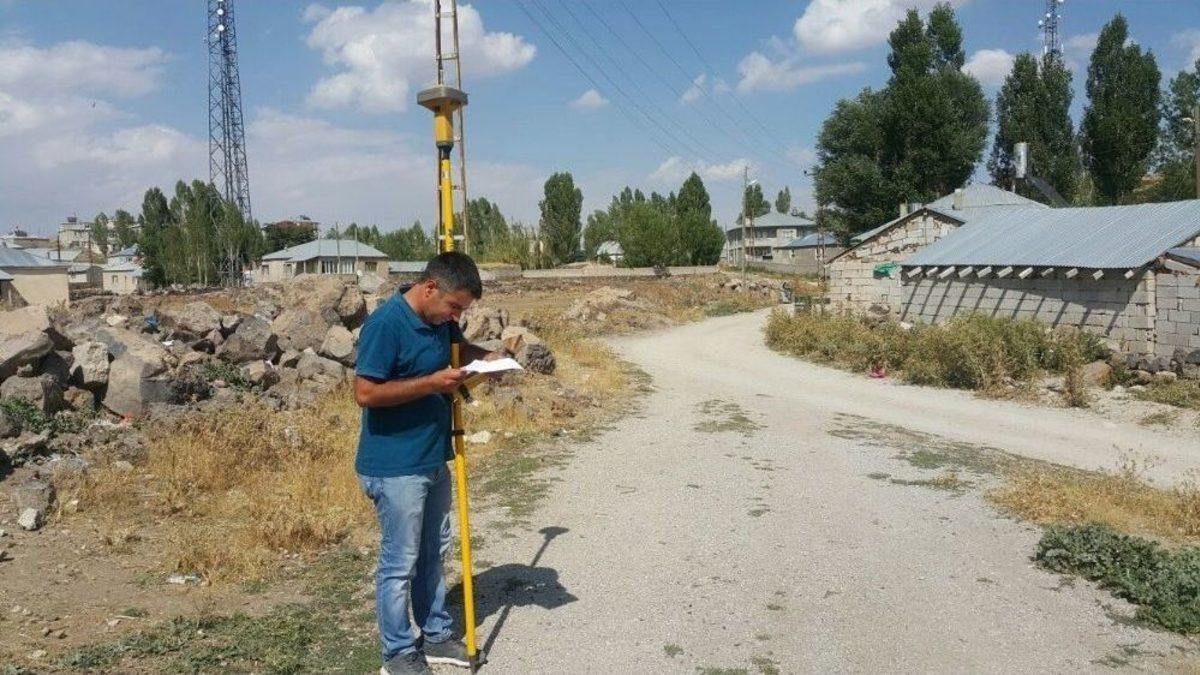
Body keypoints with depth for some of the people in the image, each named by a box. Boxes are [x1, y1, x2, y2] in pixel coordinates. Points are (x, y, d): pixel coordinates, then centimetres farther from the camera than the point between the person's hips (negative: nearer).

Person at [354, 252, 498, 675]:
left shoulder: (440, 320, 3)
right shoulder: (386, 324, -22)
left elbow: (458, 347, 24)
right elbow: (365, 393, -25)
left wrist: (485, 357, 2)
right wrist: (432, 382, -25)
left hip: (433, 460, 9)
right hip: (395, 468, -9)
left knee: (432, 554, 20)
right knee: (400, 564, 4)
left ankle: (436, 636, 35)